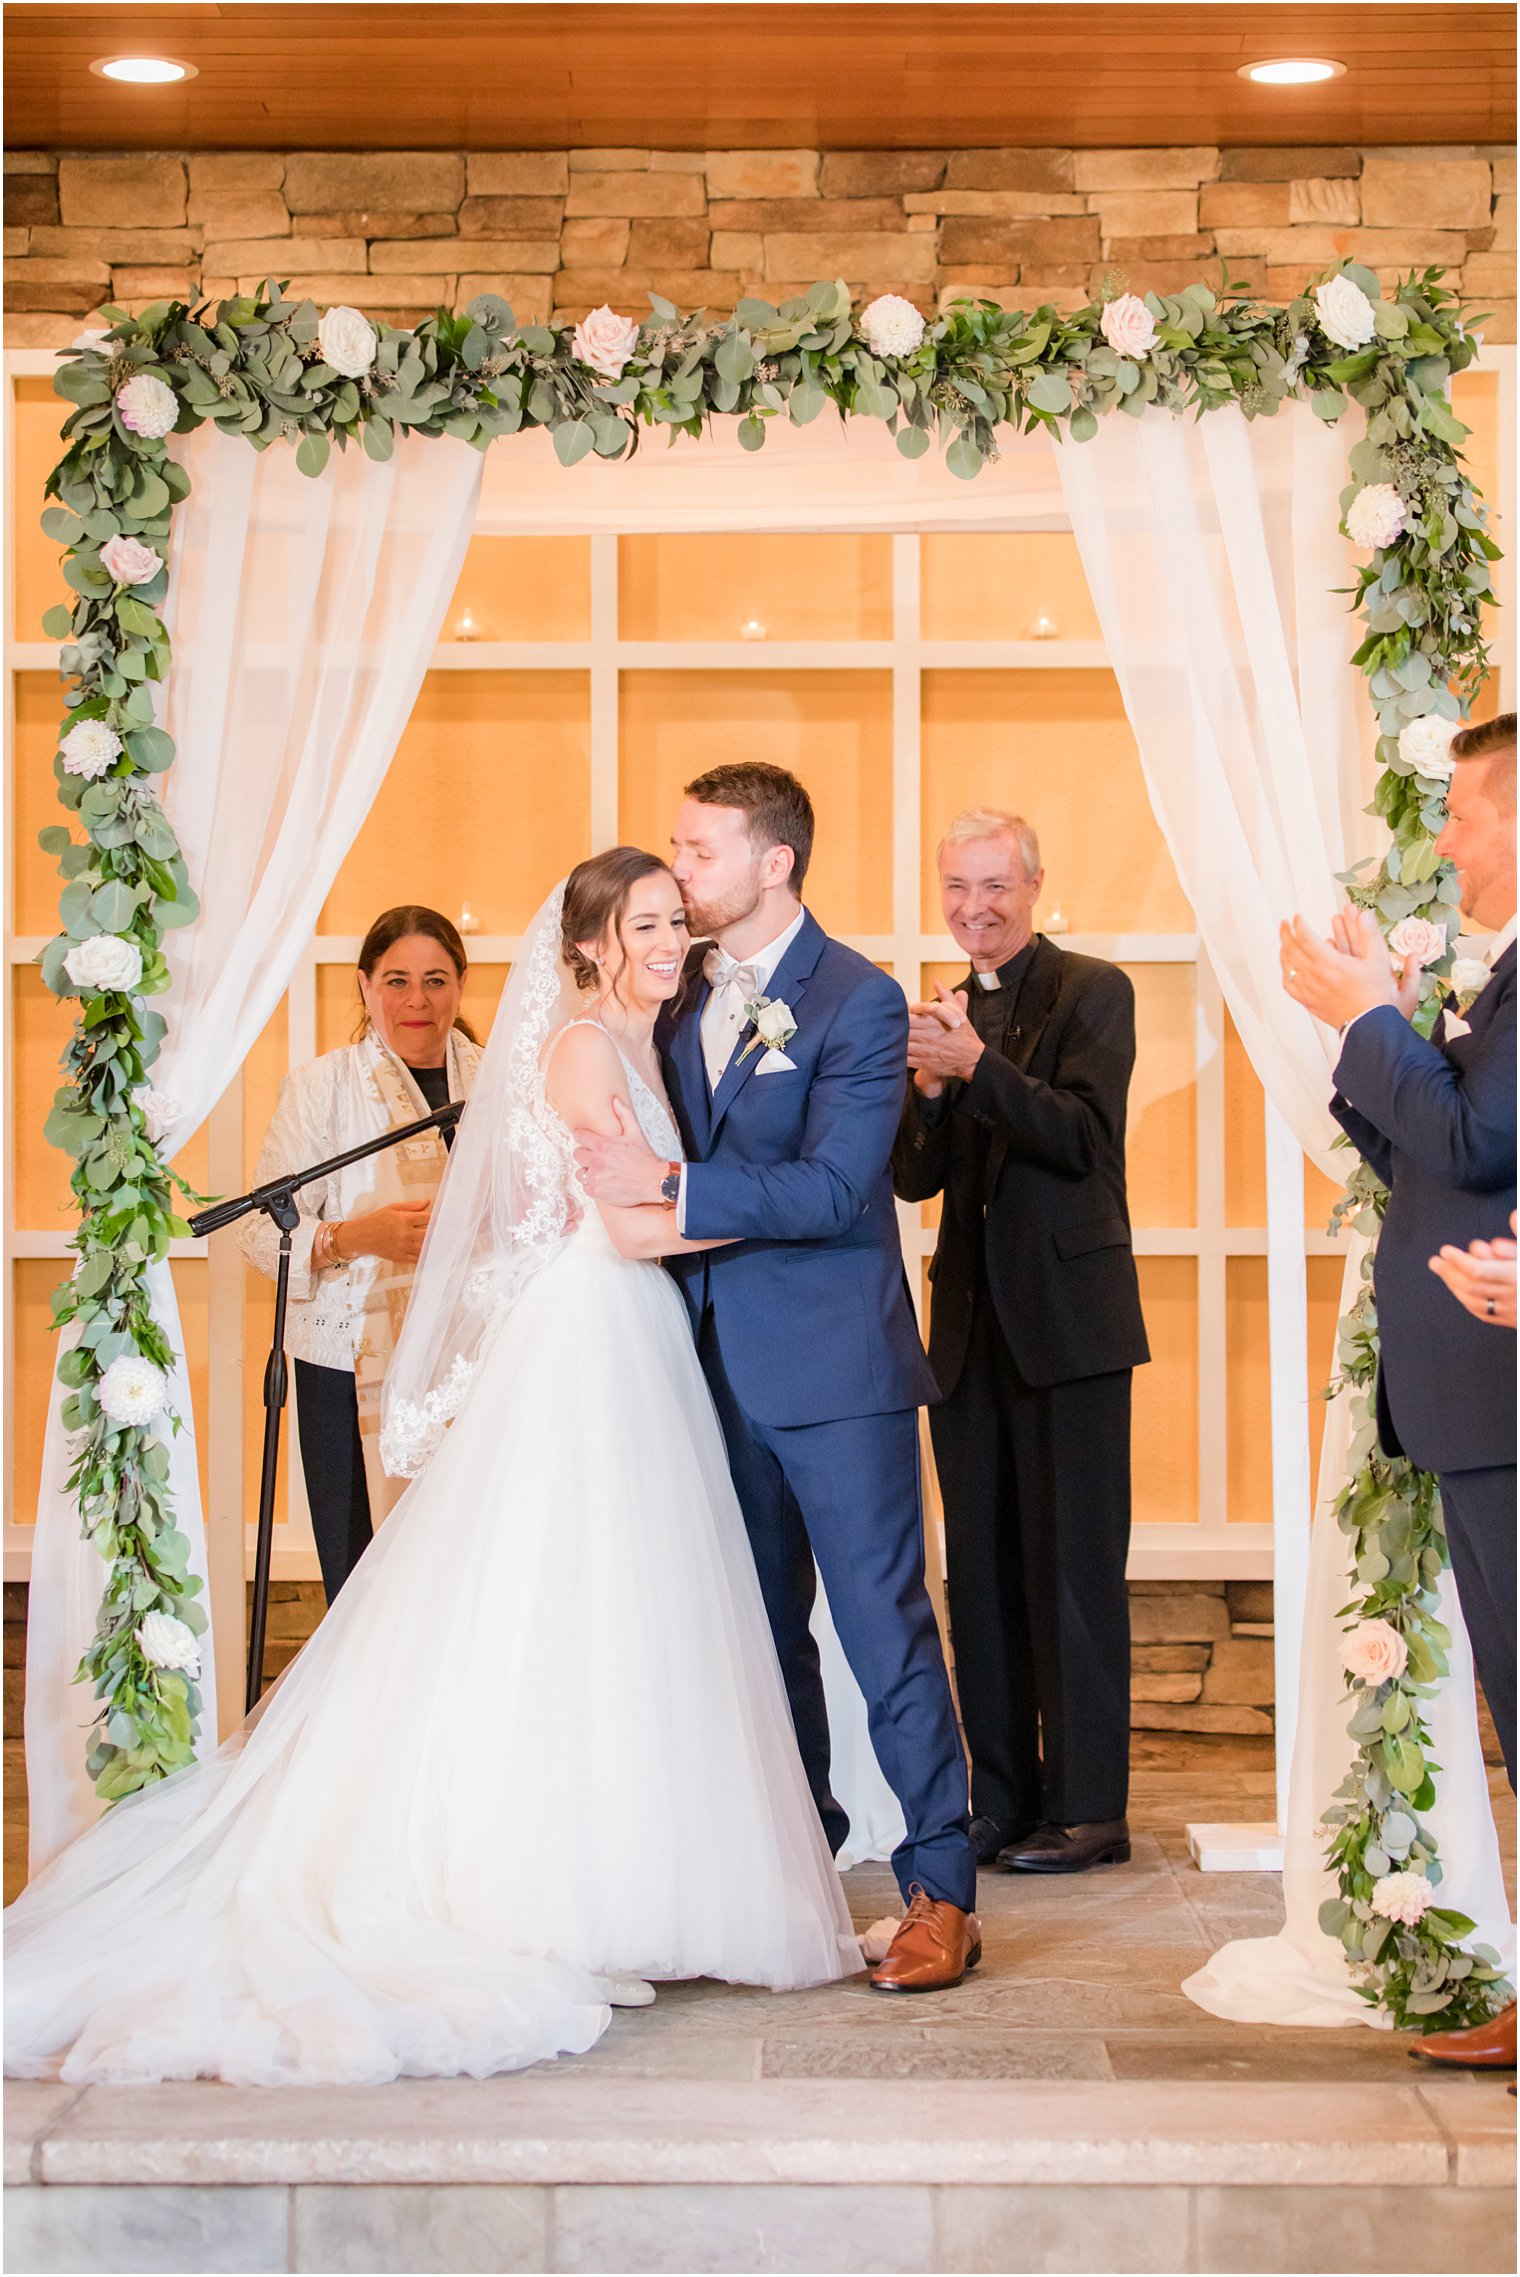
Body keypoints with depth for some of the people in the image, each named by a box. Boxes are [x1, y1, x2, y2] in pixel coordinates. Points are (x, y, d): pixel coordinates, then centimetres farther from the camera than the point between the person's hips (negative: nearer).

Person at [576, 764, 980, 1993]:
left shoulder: (859, 1001, -10)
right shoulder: (683, 997, 10)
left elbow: (834, 1188, -20)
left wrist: (670, 1185, -23)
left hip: (833, 1362, -7)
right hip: (723, 1361, 7)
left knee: (885, 1625, -4)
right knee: (764, 1626, 14)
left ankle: (942, 1892, 3)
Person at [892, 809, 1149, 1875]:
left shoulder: (1093, 990, -4)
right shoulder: (941, 1012, 14)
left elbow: (1083, 1137, -16)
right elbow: (916, 1177, 9)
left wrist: (977, 1065, -27)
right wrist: (928, 1087, -10)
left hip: (1068, 1319, -6)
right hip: (972, 1326, 6)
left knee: (1074, 1569, -3)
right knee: (982, 1575, 9)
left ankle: (1088, 1807, 3)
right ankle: (1002, 1800, 17)